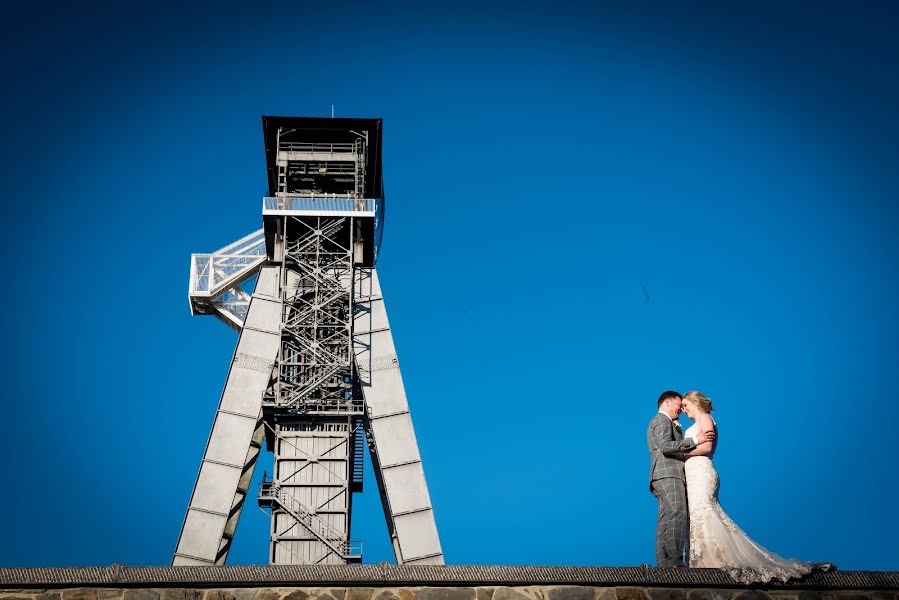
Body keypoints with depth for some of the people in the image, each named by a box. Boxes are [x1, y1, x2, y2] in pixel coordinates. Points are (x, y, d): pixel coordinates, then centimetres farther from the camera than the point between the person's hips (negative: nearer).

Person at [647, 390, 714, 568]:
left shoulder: (667, 423, 34)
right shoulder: (661, 420, 1)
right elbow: (665, 446, -15)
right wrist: (694, 440, -15)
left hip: (669, 476, 11)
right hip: (667, 474, -11)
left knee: (666, 523, 0)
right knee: (678, 513, -26)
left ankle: (663, 565, -7)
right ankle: (676, 560, -36)